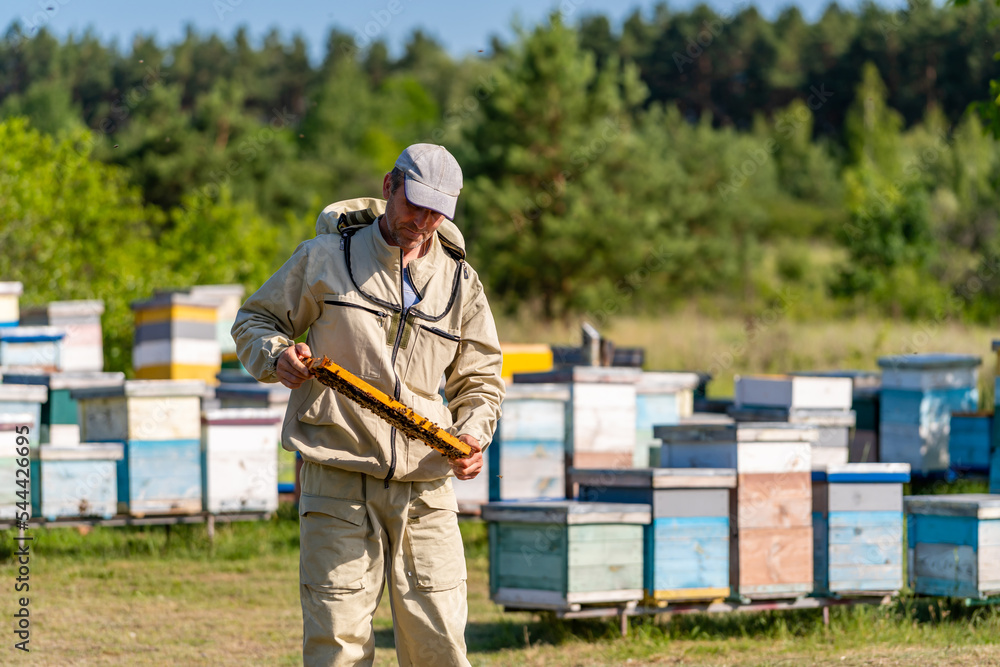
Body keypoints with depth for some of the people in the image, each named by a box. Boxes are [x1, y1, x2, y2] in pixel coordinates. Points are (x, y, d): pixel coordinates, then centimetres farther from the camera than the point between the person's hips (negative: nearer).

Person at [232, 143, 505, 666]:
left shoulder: (460, 281, 12)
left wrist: (473, 434, 0)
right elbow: (254, 320, 13)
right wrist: (276, 357, -9)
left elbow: (479, 379, 20)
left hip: (425, 490, 3)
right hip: (337, 483, -3)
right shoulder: (326, 256, 4)